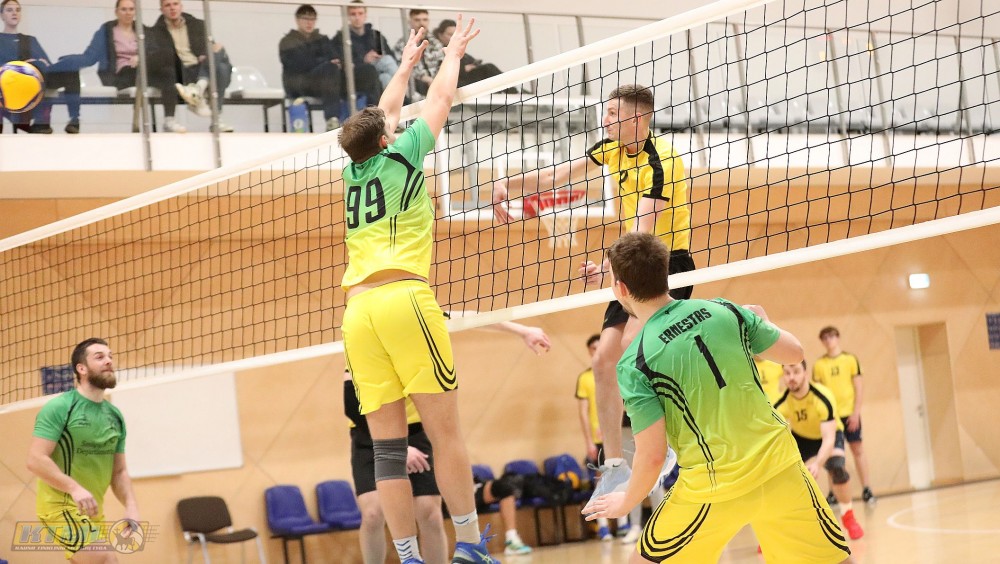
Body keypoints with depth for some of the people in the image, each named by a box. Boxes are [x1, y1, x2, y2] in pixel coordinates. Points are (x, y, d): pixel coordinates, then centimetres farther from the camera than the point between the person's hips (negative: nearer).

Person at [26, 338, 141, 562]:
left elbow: (119, 471, 15)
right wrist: (75, 489, -30)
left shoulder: (115, 416, 10)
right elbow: (36, 460, -18)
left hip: (93, 509, 8)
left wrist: (131, 507, -3)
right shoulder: (59, 407, -10)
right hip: (59, 504, -8)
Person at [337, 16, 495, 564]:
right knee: (445, 431, -5)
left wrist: (406, 64, 51)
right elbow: (441, 98, 23)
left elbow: (381, 115, 39)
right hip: (404, 298, -5)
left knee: (387, 444, 0)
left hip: (357, 311, 6)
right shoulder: (401, 156, 9)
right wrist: (453, 53, 40)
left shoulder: (353, 172, 22)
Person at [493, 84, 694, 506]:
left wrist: (609, 265, -46)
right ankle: (614, 467, 12)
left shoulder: (659, 161, -21)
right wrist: (508, 183, -3)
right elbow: (556, 176, 11)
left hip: (668, 263, -9)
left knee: (632, 346, -28)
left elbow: (643, 231, -32)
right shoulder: (614, 149, 4)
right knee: (604, 360, 4)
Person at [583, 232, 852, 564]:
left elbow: (653, 455, -12)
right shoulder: (723, 310, 1)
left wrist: (626, 502, 6)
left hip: (716, 487, -3)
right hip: (779, 462, 3)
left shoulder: (634, 364, -9)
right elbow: (794, 353, 11)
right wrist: (762, 321, 31)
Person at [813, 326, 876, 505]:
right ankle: (833, 492, 8)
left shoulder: (850, 359, 1)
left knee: (857, 449, 0)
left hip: (849, 412, -1)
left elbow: (858, 386, 0)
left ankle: (866, 489, 4)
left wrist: (856, 412, -7)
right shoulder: (819, 365, 4)